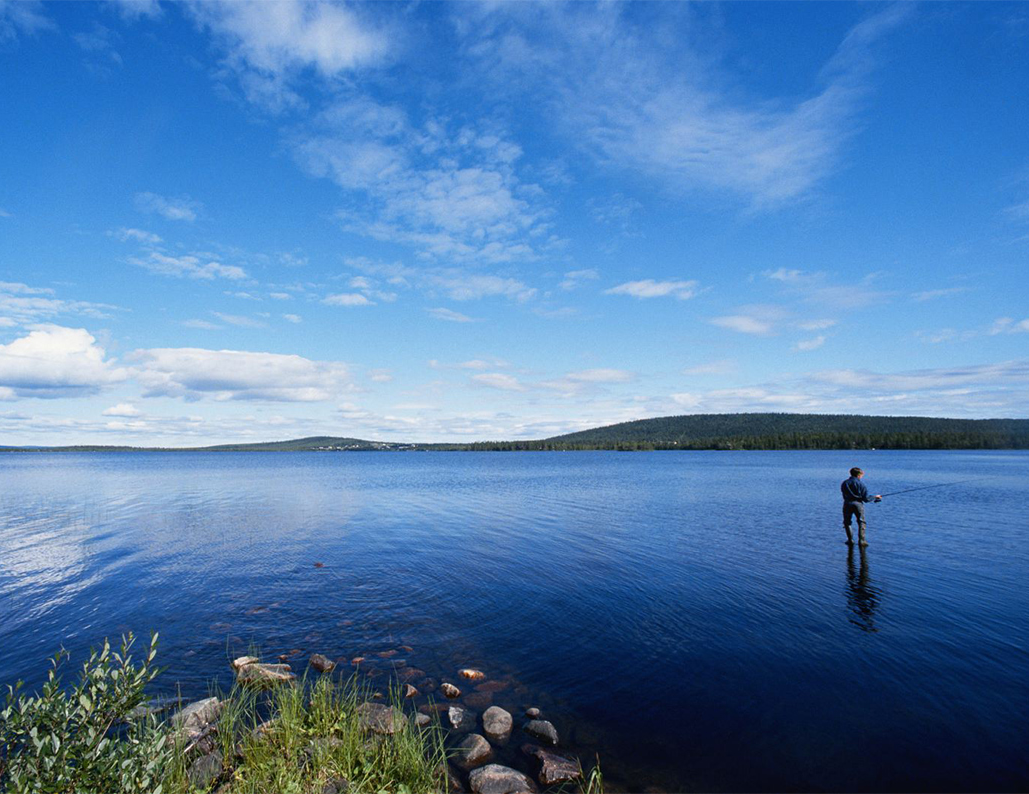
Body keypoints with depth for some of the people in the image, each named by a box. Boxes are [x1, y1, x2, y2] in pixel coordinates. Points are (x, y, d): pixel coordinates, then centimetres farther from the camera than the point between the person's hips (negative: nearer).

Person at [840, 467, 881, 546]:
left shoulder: (844, 483, 6)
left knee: (847, 522, 12)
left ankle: (850, 540, 8)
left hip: (847, 504, 2)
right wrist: (875, 497, 14)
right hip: (858, 504, -2)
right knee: (861, 522, 9)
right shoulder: (860, 484, -3)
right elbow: (866, 498, -3)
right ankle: (861, 540, 3)